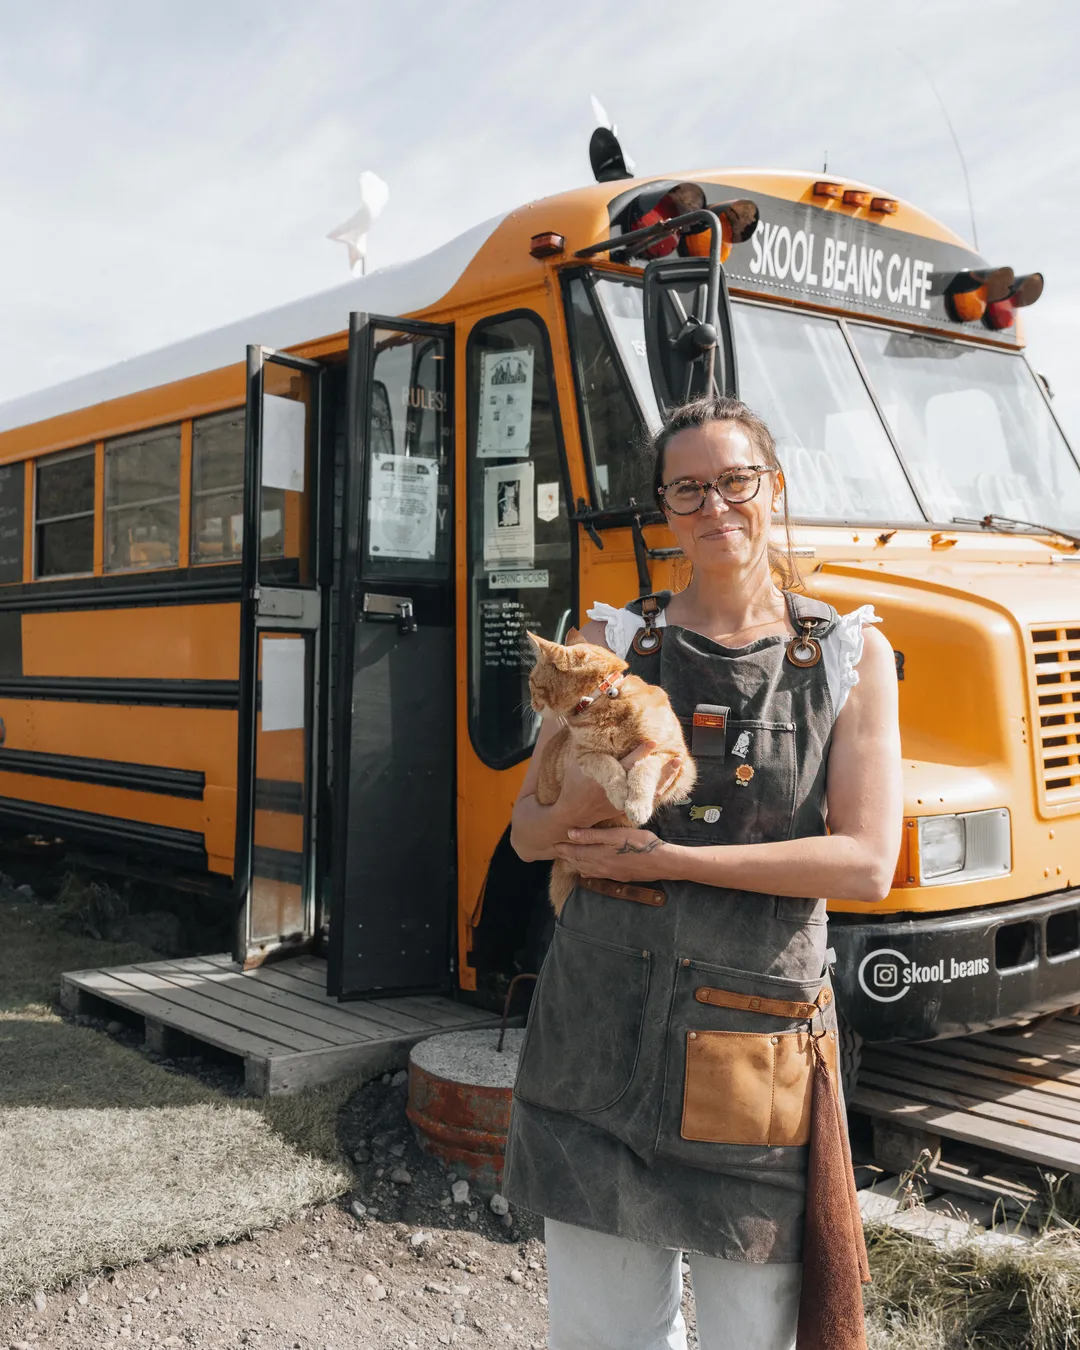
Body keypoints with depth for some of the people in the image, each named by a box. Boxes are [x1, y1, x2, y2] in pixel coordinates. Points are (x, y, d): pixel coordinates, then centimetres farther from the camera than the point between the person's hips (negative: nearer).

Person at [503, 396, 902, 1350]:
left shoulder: (851, 655, 0)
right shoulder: (613, 639, 4)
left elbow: (866, 862, -10)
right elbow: (532, 832, 4)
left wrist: (667, 858, -14)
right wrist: (605, 783, -19)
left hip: (759, 1029, -1)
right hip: (601, 1018, 2)